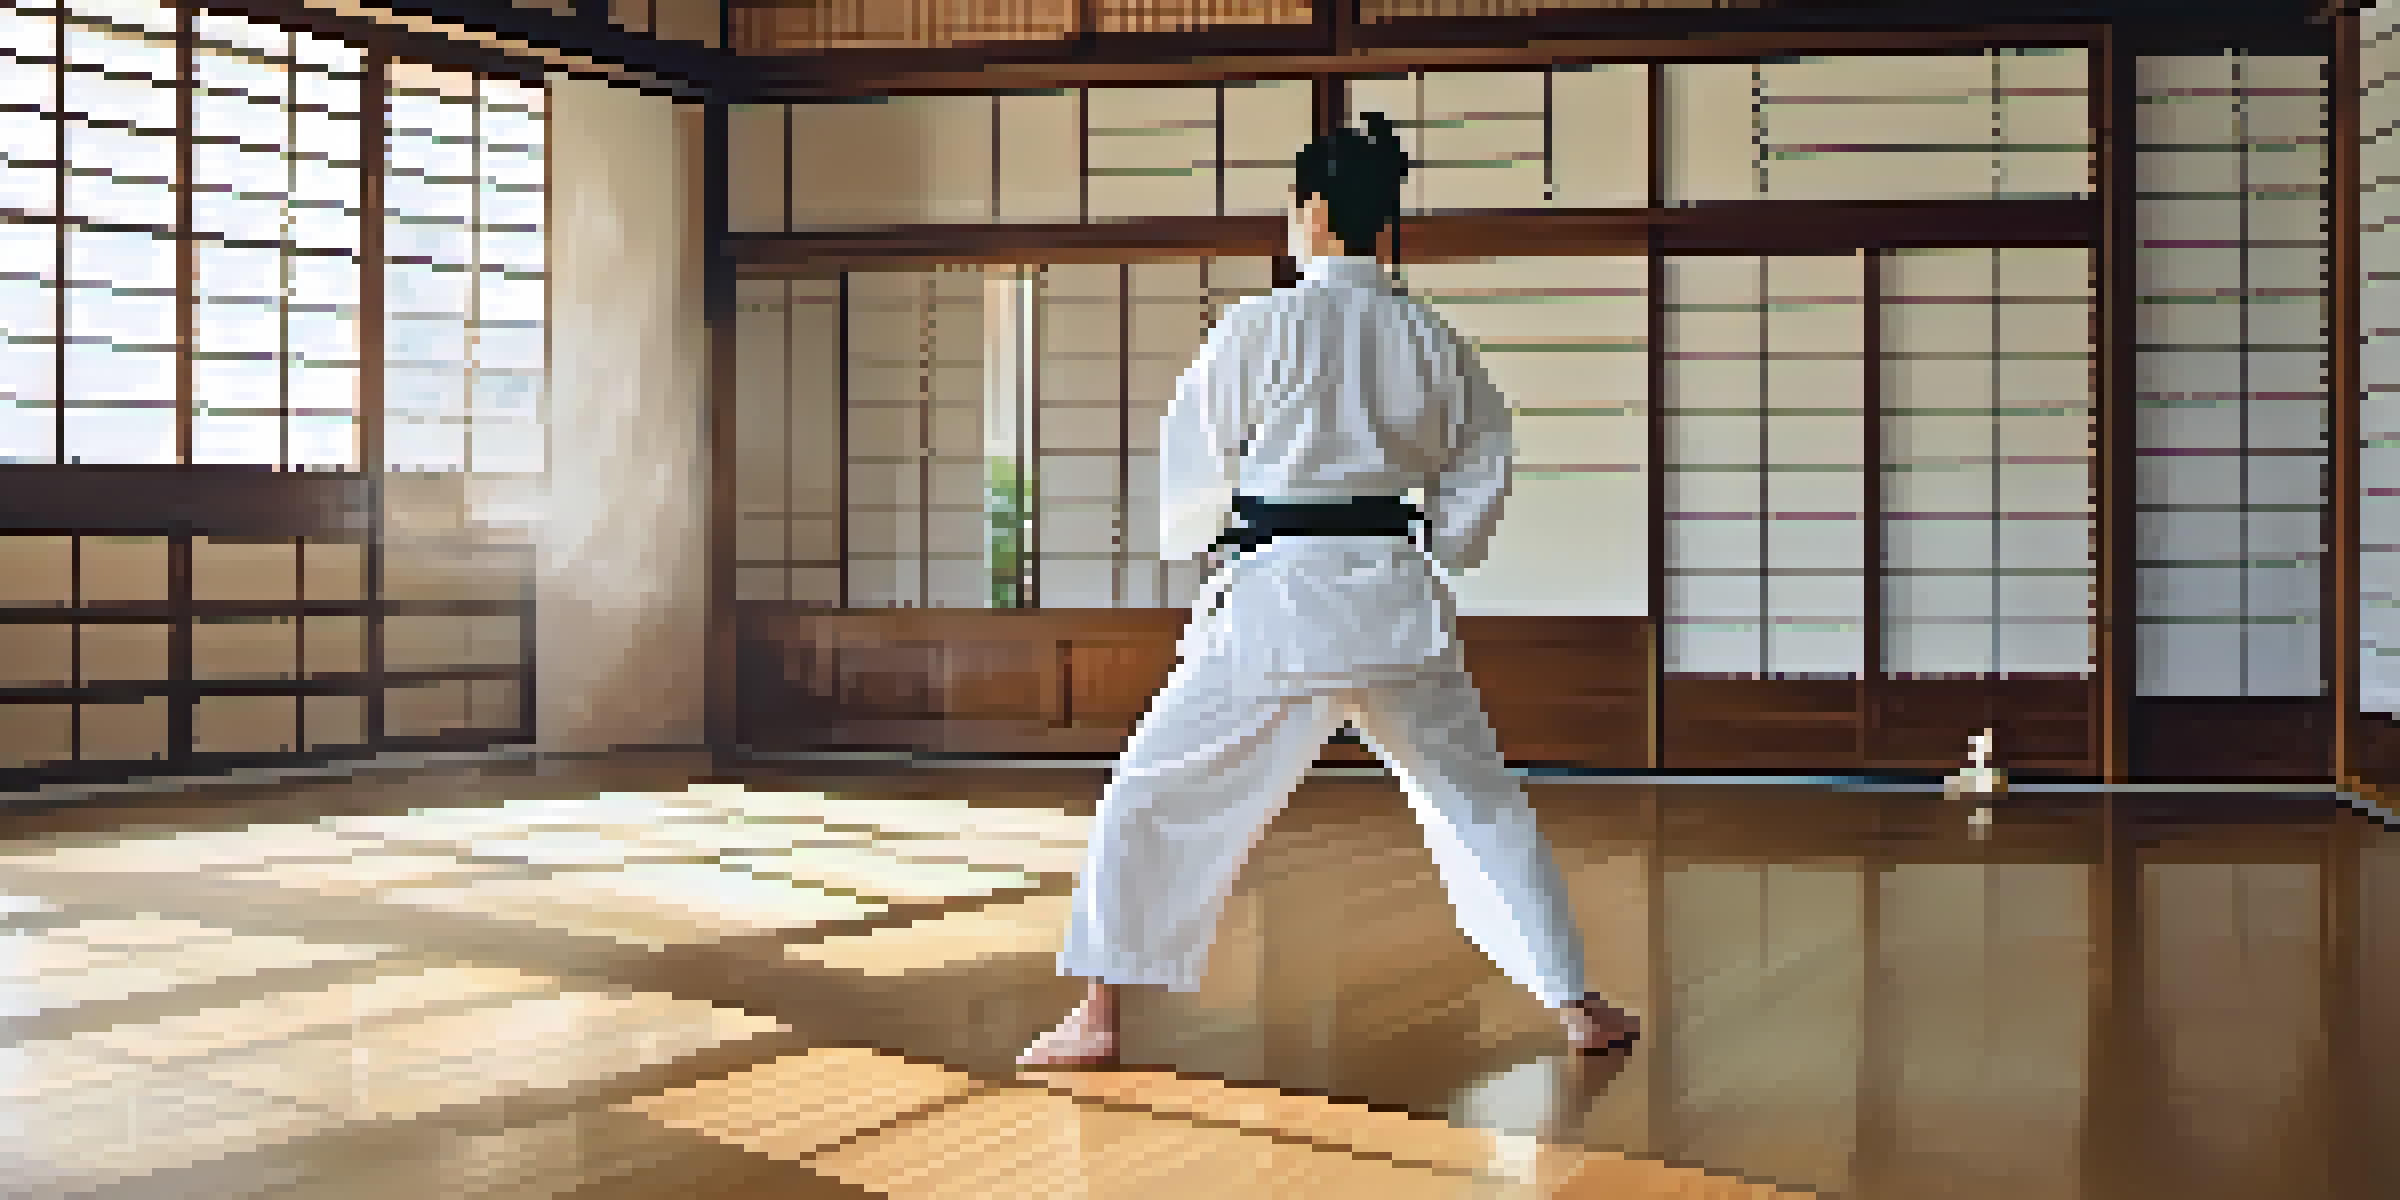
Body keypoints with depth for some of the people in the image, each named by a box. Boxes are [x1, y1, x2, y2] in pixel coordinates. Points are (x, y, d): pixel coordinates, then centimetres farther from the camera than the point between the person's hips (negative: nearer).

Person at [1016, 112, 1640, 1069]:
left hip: (1277, 602, -4)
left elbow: (1189, 469, 0)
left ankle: (1098, 1018, 6)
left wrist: (1185, 541, 21)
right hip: (1397, 598, 4)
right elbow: (1483, 463, 12)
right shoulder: (1429, 337, 4)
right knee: (1480, 805, 19)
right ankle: (1576, 1005, 22)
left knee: (1154, 798, 8)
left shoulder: (1260, 327, -7)